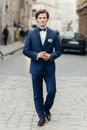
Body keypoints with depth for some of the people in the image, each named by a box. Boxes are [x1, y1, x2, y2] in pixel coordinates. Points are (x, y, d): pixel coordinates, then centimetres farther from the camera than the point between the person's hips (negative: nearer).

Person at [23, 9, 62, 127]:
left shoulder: (53, 34, 2)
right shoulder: (31, 34, 1)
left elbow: (58, 51, 5)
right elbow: (25, 50, 1)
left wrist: (51, 56, -14)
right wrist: (37, 55, -14)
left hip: (49, 67, 0)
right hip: (36, 68, 0)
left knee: (52, 91, -4)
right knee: (38, 95, 7)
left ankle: (47, 109, 25)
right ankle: (41, 116, 21)